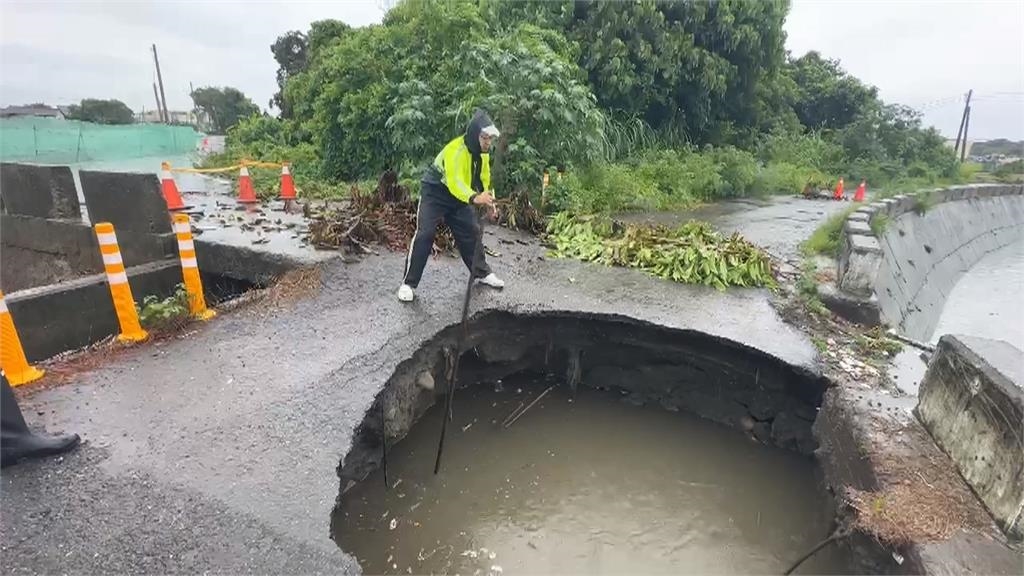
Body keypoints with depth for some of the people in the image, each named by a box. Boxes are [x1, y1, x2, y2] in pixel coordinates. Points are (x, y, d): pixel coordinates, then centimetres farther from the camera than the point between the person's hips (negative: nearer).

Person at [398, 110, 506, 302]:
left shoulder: (482, 152, -4)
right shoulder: (455, 150, -31)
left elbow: (484, 178, 4)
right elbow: (454, 181, -43)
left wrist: (488, 200, -15)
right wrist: (474, 198, -61)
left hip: (458, 197, 8)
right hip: (434, 192, -7)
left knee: (472, 231, 8)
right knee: (425, 234, -16)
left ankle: (482, 273, 25)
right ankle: (408, 284, -9)